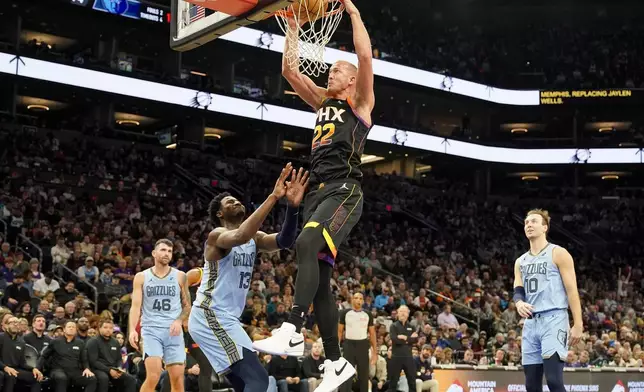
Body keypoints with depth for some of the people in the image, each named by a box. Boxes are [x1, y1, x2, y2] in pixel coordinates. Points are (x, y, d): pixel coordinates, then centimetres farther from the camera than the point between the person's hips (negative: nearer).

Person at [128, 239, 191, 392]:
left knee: (178, 379, -1)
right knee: (153, 377, -17)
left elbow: (187, 306, 13)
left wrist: (179, 321, -7)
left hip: (173, 331, 2)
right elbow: (136, 306, 0)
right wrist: (132, 329, -15)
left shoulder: (180, 276, 9)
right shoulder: (141, 277, 6)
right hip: (151, 330, -2)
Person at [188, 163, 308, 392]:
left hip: (224, 318, 10)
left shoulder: (254, 238, 14)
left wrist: (292, 206, -24)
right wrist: (274, 197, -38)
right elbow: (241, 236, -35)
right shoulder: (217, 236, -10)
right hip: (210, 317, -10)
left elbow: (284, 241, -7)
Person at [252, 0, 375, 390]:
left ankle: (293, 333, -39)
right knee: (319, 276, 3)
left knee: (306, 244, -32)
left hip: (344, 190, -8)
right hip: (318, 191, 8)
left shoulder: (361, 102, 7)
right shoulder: (323, 101, 25)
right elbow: (289, 68, 22)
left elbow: (365, 55, -7)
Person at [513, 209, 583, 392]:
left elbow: (572, 290, -5)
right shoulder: (520, 262, 19)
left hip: (554, 319, -7)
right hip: (531, 323, 7)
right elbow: (518, 291, 11)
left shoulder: (558, 253, 0)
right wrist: (519, 303, -14)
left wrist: (578, 325, -13)